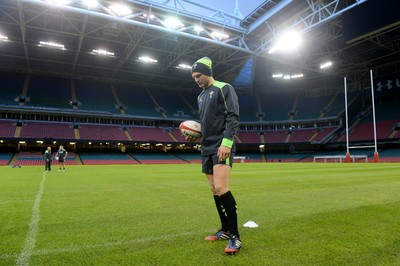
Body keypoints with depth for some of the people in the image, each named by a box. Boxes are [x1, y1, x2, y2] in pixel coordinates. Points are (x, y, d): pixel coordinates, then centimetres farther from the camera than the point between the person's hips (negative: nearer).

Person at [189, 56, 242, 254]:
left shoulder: (224, 88, -3)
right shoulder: (201, 96, 20)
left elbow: (233, 117, -13)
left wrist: (226, 142, -23)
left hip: (222, 147, -8)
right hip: (207, 149, 8)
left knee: (221, 188, -19)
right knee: (214, 190, 9)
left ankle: (235, 236, -7)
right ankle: (226, 230, 22)